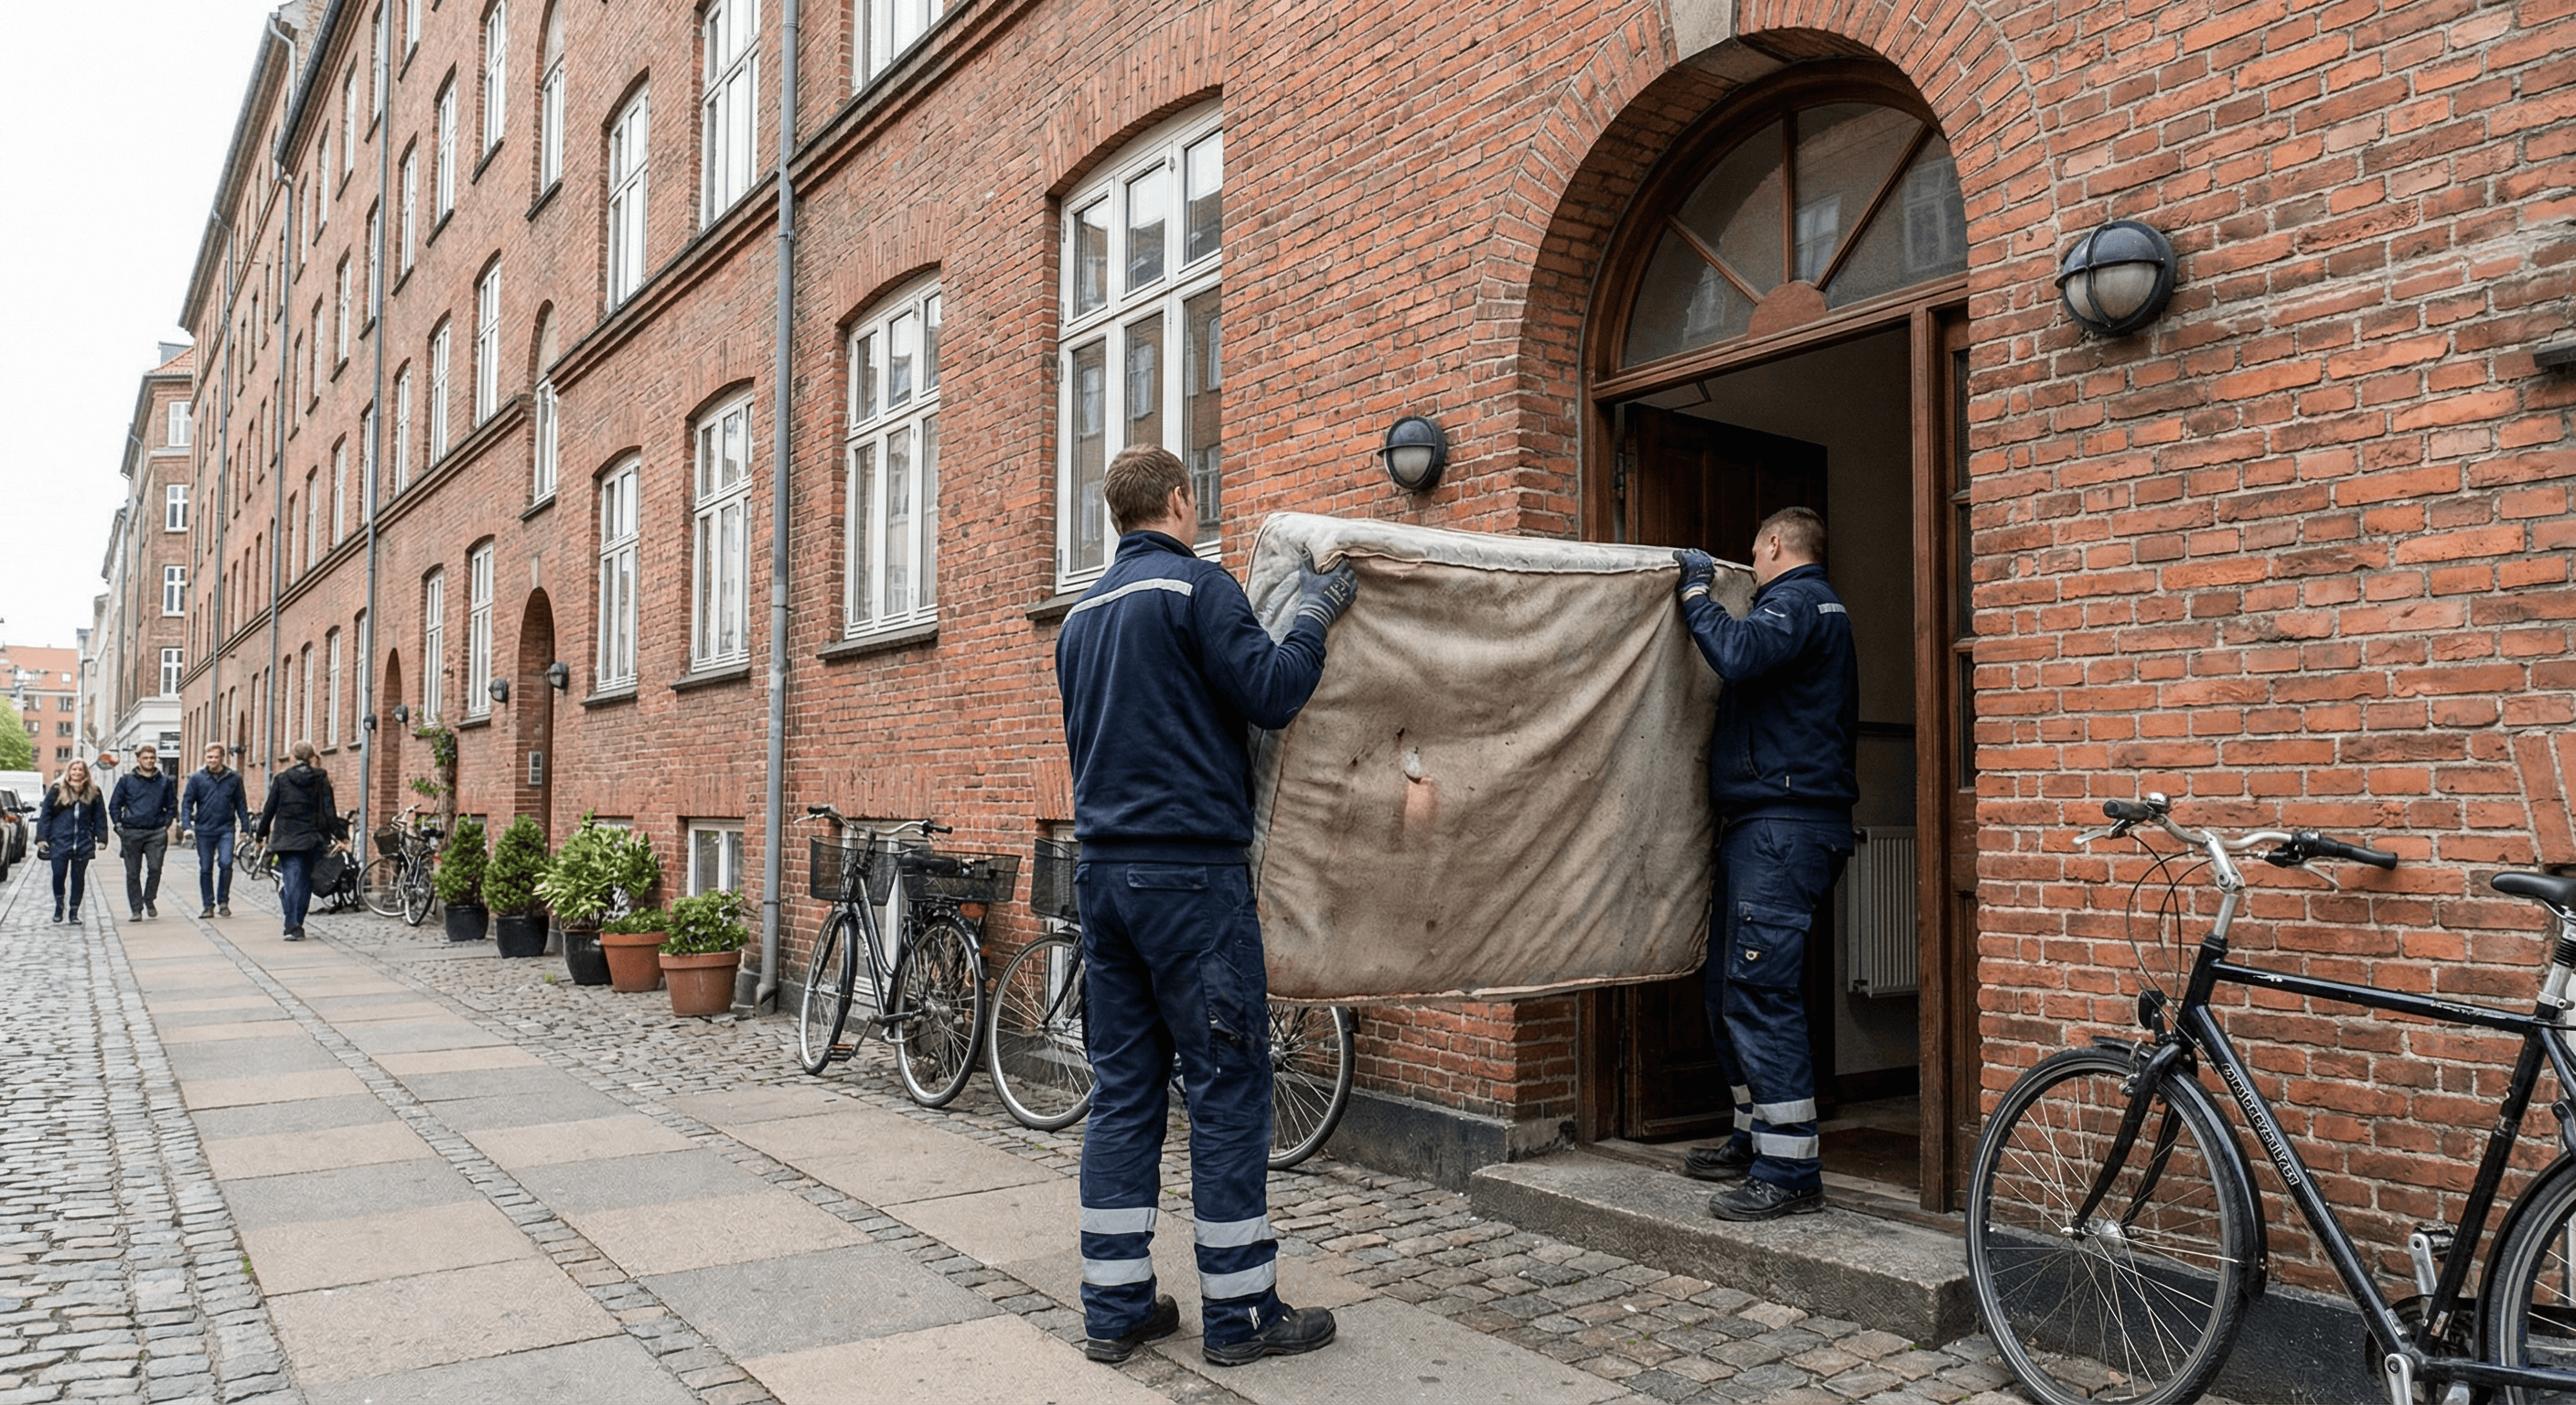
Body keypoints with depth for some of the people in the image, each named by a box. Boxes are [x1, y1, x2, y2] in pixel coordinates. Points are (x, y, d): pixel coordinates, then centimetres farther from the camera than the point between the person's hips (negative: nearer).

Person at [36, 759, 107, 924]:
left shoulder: (93, 792, 8)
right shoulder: (57, 790, 3)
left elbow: (99, 816, 11)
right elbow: (46, 814, 3)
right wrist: (42, 837, -3)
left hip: (83, 842, 1)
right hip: (60, 841, -1)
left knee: (78, 878, 5)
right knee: (58, 874, -6)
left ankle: (74, 912, 13)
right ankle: (59, 906, 17)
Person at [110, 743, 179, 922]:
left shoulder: (165, 781, 10)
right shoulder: (126, 780, 7)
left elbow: (172, 806, 19)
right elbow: (114, 805, 12)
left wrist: (166, 823, 6)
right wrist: (118, 825, 1)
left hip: (157, 833, 0)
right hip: (131, 833, 0)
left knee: (155, 868, -10)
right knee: (133, 873, 2)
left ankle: (149, 900, 13)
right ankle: (136, 909, 9)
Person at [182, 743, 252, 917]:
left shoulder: (233, 778, 5)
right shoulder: (197, 779, 4)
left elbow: (241, 804, 10)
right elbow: (187, 803, 5)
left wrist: (246, 828, 7)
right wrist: (186, 825, -7)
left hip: (226, 829, -1)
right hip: (204, 831, 1)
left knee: (226, 863, -15)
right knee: (206, 869, 5)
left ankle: (223, 902, 0)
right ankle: (208, 905, 14)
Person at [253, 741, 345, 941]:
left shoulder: (281, 779, -2)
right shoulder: (321, 779, 0)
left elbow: (270, 809, 3)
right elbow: (329, 810, -2)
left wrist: (261, 831, 16)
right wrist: (340, 834, 4)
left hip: (287, 839, -1)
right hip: (313, 838, 2)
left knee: (291, 881, -3)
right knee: (305, 881, 11)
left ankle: (293, 927, -12)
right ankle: (296, 925, 15)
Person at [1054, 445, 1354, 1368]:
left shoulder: (1083, 615, 17)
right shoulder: (1196, 585, -7)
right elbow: (1272, 693, -14)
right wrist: (1315, 618, 0)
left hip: (1104, 871, 8)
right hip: (1190, 874, -8)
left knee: (1123, 1090, 10)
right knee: (1229, 1088, 0)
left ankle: (1116, 1308, 15)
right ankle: (1241, 1313, 7)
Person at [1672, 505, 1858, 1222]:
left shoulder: (1799, 600, -7)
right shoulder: (1818, 606, 25)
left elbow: (1737, 653, -27)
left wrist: (1697, 590, -12)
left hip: (1783, 826, -11)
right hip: (1765, 826, 11)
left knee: (1759, 989, -12)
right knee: (1728, 984, 15)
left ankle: (1791, 1172, -9)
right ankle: (1757, 1139, 25)